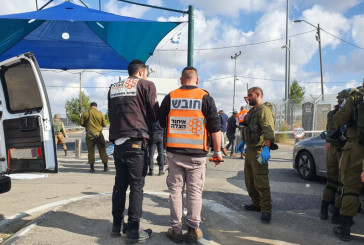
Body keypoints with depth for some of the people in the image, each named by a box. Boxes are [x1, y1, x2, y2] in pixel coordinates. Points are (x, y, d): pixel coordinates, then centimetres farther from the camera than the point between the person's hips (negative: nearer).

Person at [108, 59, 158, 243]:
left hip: (117, 142, 6)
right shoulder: (146, 85, -1)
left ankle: (117, 226, 21)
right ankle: (133, 230, 3)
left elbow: (111, 115, 18)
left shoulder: (113, 88, 16)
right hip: (136, 142, -6)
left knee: (119, 184, 13)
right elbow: (154, 114, 1)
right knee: (136, 186, 0)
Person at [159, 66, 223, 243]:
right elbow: (215, 127, -3)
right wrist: (217, 151, 3)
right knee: (195, 192, 8)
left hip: (174, 153, 2)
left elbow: (160, 124, 11)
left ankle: (176, 230, 15)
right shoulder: (205, 97, -2)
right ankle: (193, 230, 15)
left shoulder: (170, 97, 4)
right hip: (197, 154, -1)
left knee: (175, 190, 10)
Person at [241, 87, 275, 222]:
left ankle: (266, 210, -6)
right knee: (249, 179, 16)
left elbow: (269, 130, -27)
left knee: (261, 180, -11)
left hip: (259, 150, -10)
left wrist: (266, 148, -37)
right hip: (250, 150, 11)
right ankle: (257, 204, 28)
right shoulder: (252, 111, 19)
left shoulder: (264, 110, -13)